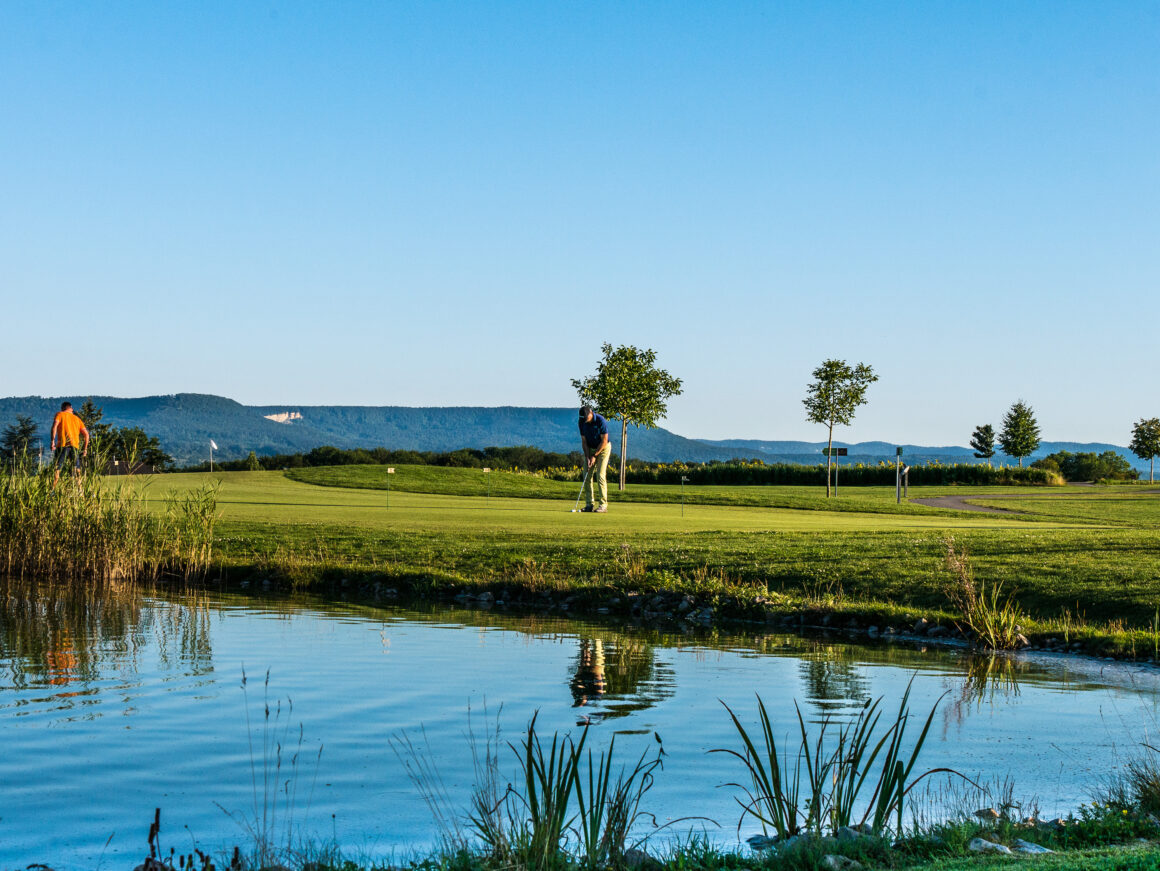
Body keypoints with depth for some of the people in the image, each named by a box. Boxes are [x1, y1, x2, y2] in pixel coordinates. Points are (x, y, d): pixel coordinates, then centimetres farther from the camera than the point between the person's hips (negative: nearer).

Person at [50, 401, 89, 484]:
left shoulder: (60, 414, 12)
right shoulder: (77, 419, 22)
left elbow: (55, 426, -7)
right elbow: (86, 434, 15)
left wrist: (52, 441, -11)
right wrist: (85, 448, 18)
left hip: (63, 444, -3)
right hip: (75, 446, 4)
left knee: (57, 469, -5)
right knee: (77, 471, 10)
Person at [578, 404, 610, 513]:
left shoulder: (601, 421, -24)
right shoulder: (582, 422, -9)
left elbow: (604, 441, -19)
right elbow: (584, 441, -2)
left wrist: (594, 456, -17)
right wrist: (587, 457, -12)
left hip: (603, 448, -5)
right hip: (590, 449, 5)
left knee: (600, 475, -15)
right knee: (588, 475, -1)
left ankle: (603, 505, -14)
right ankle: (590, 504, 3)